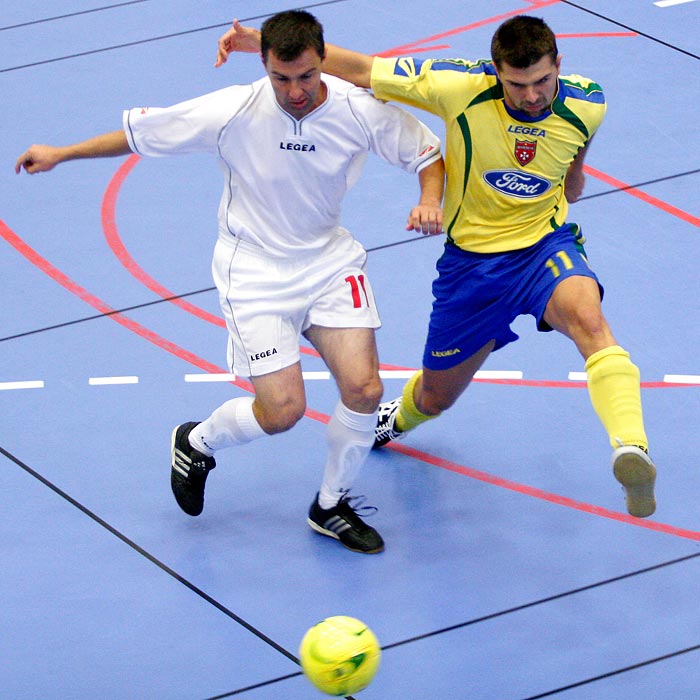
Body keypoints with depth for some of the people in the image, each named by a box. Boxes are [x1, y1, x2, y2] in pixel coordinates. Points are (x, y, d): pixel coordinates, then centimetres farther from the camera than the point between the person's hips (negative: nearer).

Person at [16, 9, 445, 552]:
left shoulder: (362, 110, -16)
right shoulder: (233, 112, -22)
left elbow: (430, 155, 1)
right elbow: (141, 132, -8)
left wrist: (430, 201, -21)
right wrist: (61, 154, 1)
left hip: (330, 259, 3)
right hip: (254, 271, -3)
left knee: (364, 389, -12)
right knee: (282, 412, -11)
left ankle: (332, 507, 15)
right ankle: (197, 443, 24)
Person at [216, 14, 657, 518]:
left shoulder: (586, 105, -14)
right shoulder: (462, 87, -22)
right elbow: (361, 70, -16)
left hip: (546, 245, -1)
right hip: (471, 257, 1)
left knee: (587, 318, -37)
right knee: (436, 397, 18)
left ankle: (631, 452, -54)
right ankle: (400, 417, 59)